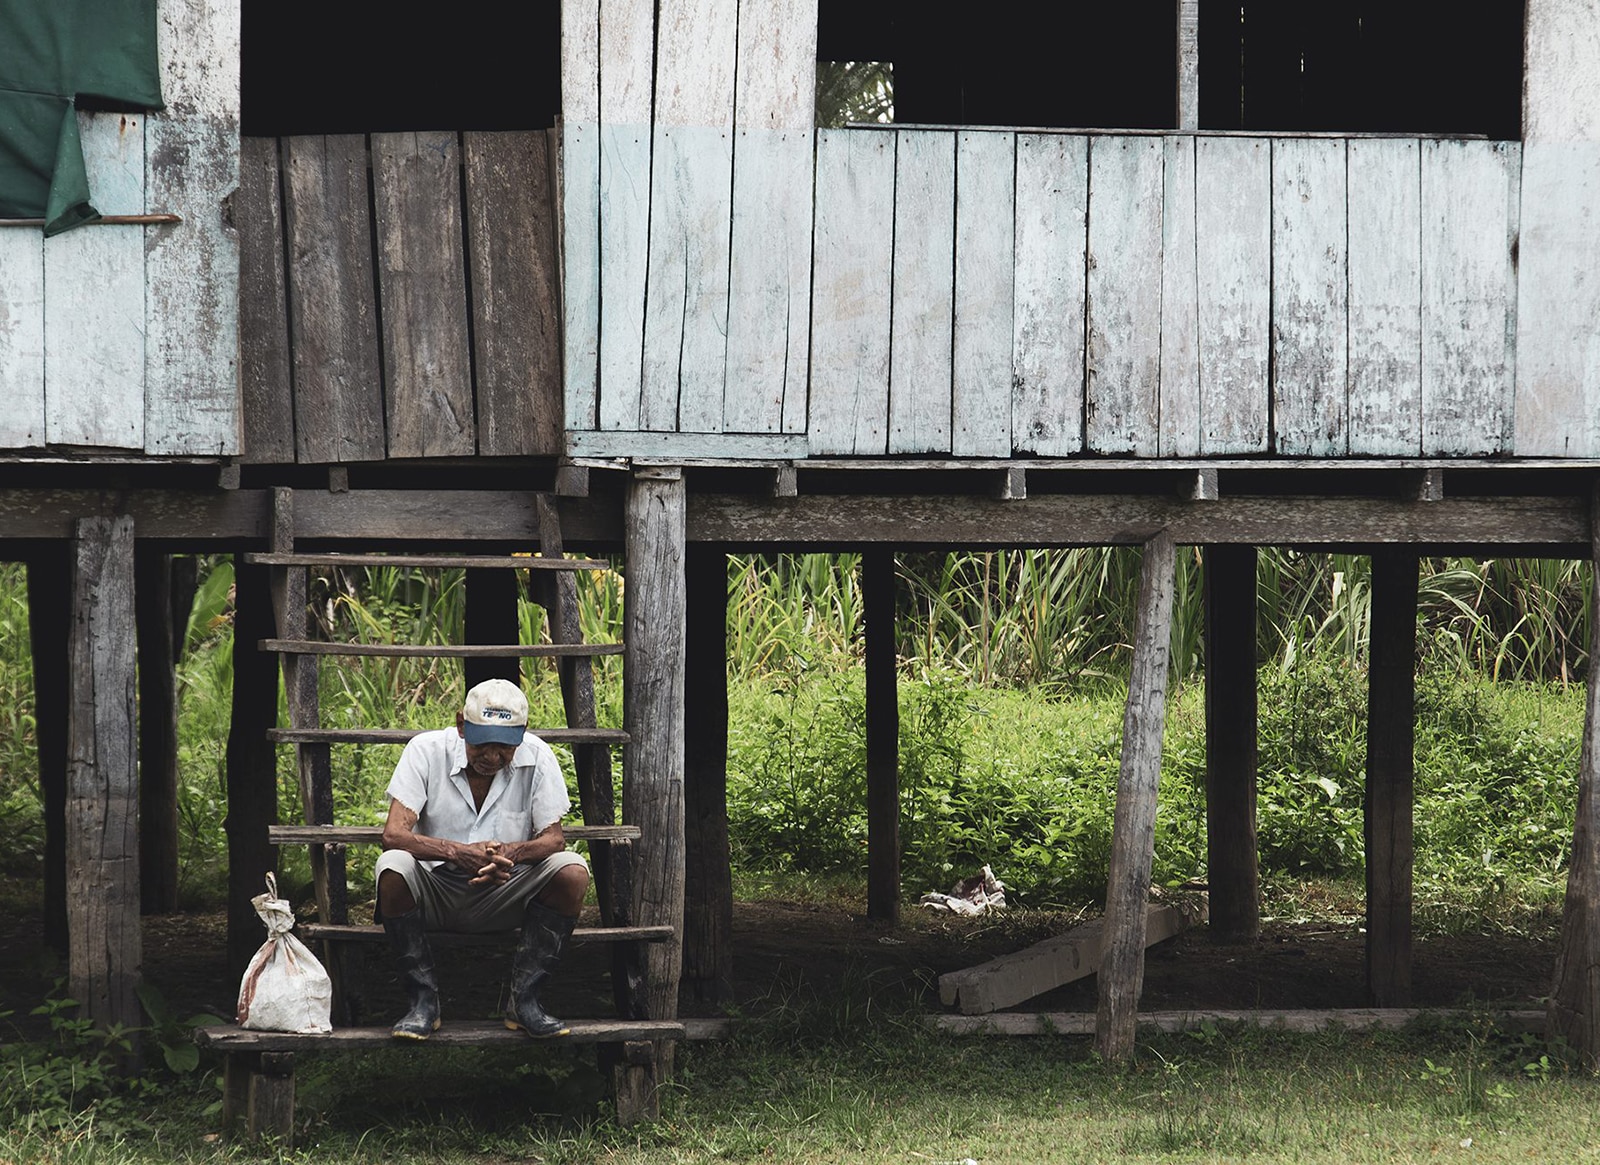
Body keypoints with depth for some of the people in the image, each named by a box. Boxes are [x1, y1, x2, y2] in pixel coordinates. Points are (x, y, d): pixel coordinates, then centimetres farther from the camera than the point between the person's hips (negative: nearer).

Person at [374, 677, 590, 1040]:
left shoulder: (537, 758, -8)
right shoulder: (426, 751, -12)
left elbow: (554, 838, -9)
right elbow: (393, 833, -20)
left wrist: (511, 853, -33)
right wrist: (457, 853, -39)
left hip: (507, 898, 1)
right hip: (436, 893, -1)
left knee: (572, 871, -25)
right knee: (393, 867, -33)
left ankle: (523, 999, -17)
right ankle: (423, 1001, -21)